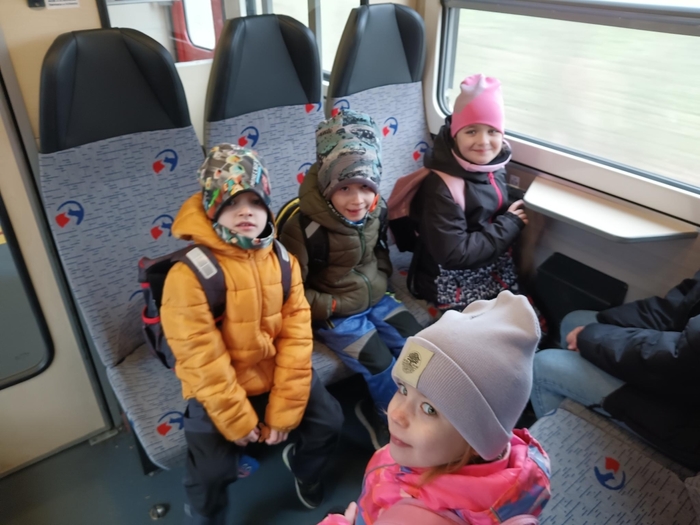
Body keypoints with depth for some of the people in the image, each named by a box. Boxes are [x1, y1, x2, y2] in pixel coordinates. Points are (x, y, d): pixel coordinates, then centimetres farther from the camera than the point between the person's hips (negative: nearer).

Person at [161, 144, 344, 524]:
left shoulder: (283, 261, -7)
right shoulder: (189, 273, -23)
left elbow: (296, 335, -9)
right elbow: (201, 358, -20)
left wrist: (284, 409, -12)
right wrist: (237, 419, -14)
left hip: (276, 375, 4)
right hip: (217, 389, -4)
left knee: (329, 421, 4)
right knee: (211, 474, -7)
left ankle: (302, 465, 39)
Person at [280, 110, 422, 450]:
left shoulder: (374, 211, -6)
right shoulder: (304, 225, -24)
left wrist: (380, 282, 0)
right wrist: (332, 307, -19)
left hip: (375, 299, 7)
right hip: (334, 313, -6)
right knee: (380, 364, -15)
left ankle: (378, 411, 18)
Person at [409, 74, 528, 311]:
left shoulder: (493, 164, -3)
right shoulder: (441, 186, -26)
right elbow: (452, 254, -28)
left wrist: (513, 217, -6)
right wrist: (510, 224, -19)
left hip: (494, 272, 7)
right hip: (455, 286, -7)